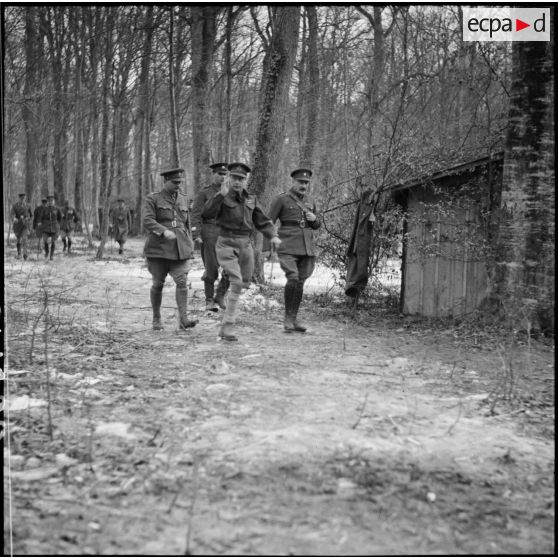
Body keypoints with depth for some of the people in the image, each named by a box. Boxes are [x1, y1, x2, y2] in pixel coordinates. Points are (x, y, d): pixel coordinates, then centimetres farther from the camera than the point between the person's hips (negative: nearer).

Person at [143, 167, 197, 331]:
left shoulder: (183, 199, 14)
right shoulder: (152, 199, 0)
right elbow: (147, 221, -13)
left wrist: (189, 248, 21)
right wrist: (164, 231, -29)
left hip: (179, 248, 3)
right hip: (159, 248, -3)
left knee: (182, 281, -13)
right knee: (158, 284, 5)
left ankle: (183, 319, -18)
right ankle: (156, 318, 21)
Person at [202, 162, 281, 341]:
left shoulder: (250, 200, 10)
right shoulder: (222, 198, -7)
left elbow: (263, 222, 13)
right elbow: (206, 214, -24)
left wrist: (273, 236, -5)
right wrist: (222, 194, -32)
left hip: (245, 245, 6)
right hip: (226, 244, -6)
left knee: (245, 283, 15)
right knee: (237, 283, -21)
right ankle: (227, 327, -15)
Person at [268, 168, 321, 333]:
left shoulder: (309, 202, 15)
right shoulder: (281, 199, -1)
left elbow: (316, 226, 25)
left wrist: (314, 219, 1)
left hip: (307, 248, 5)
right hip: (288, 249, -5)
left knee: (300, 283, 6)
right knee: (293, 278, -20)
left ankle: (293, 319, 19)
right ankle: (287, 318, -8)